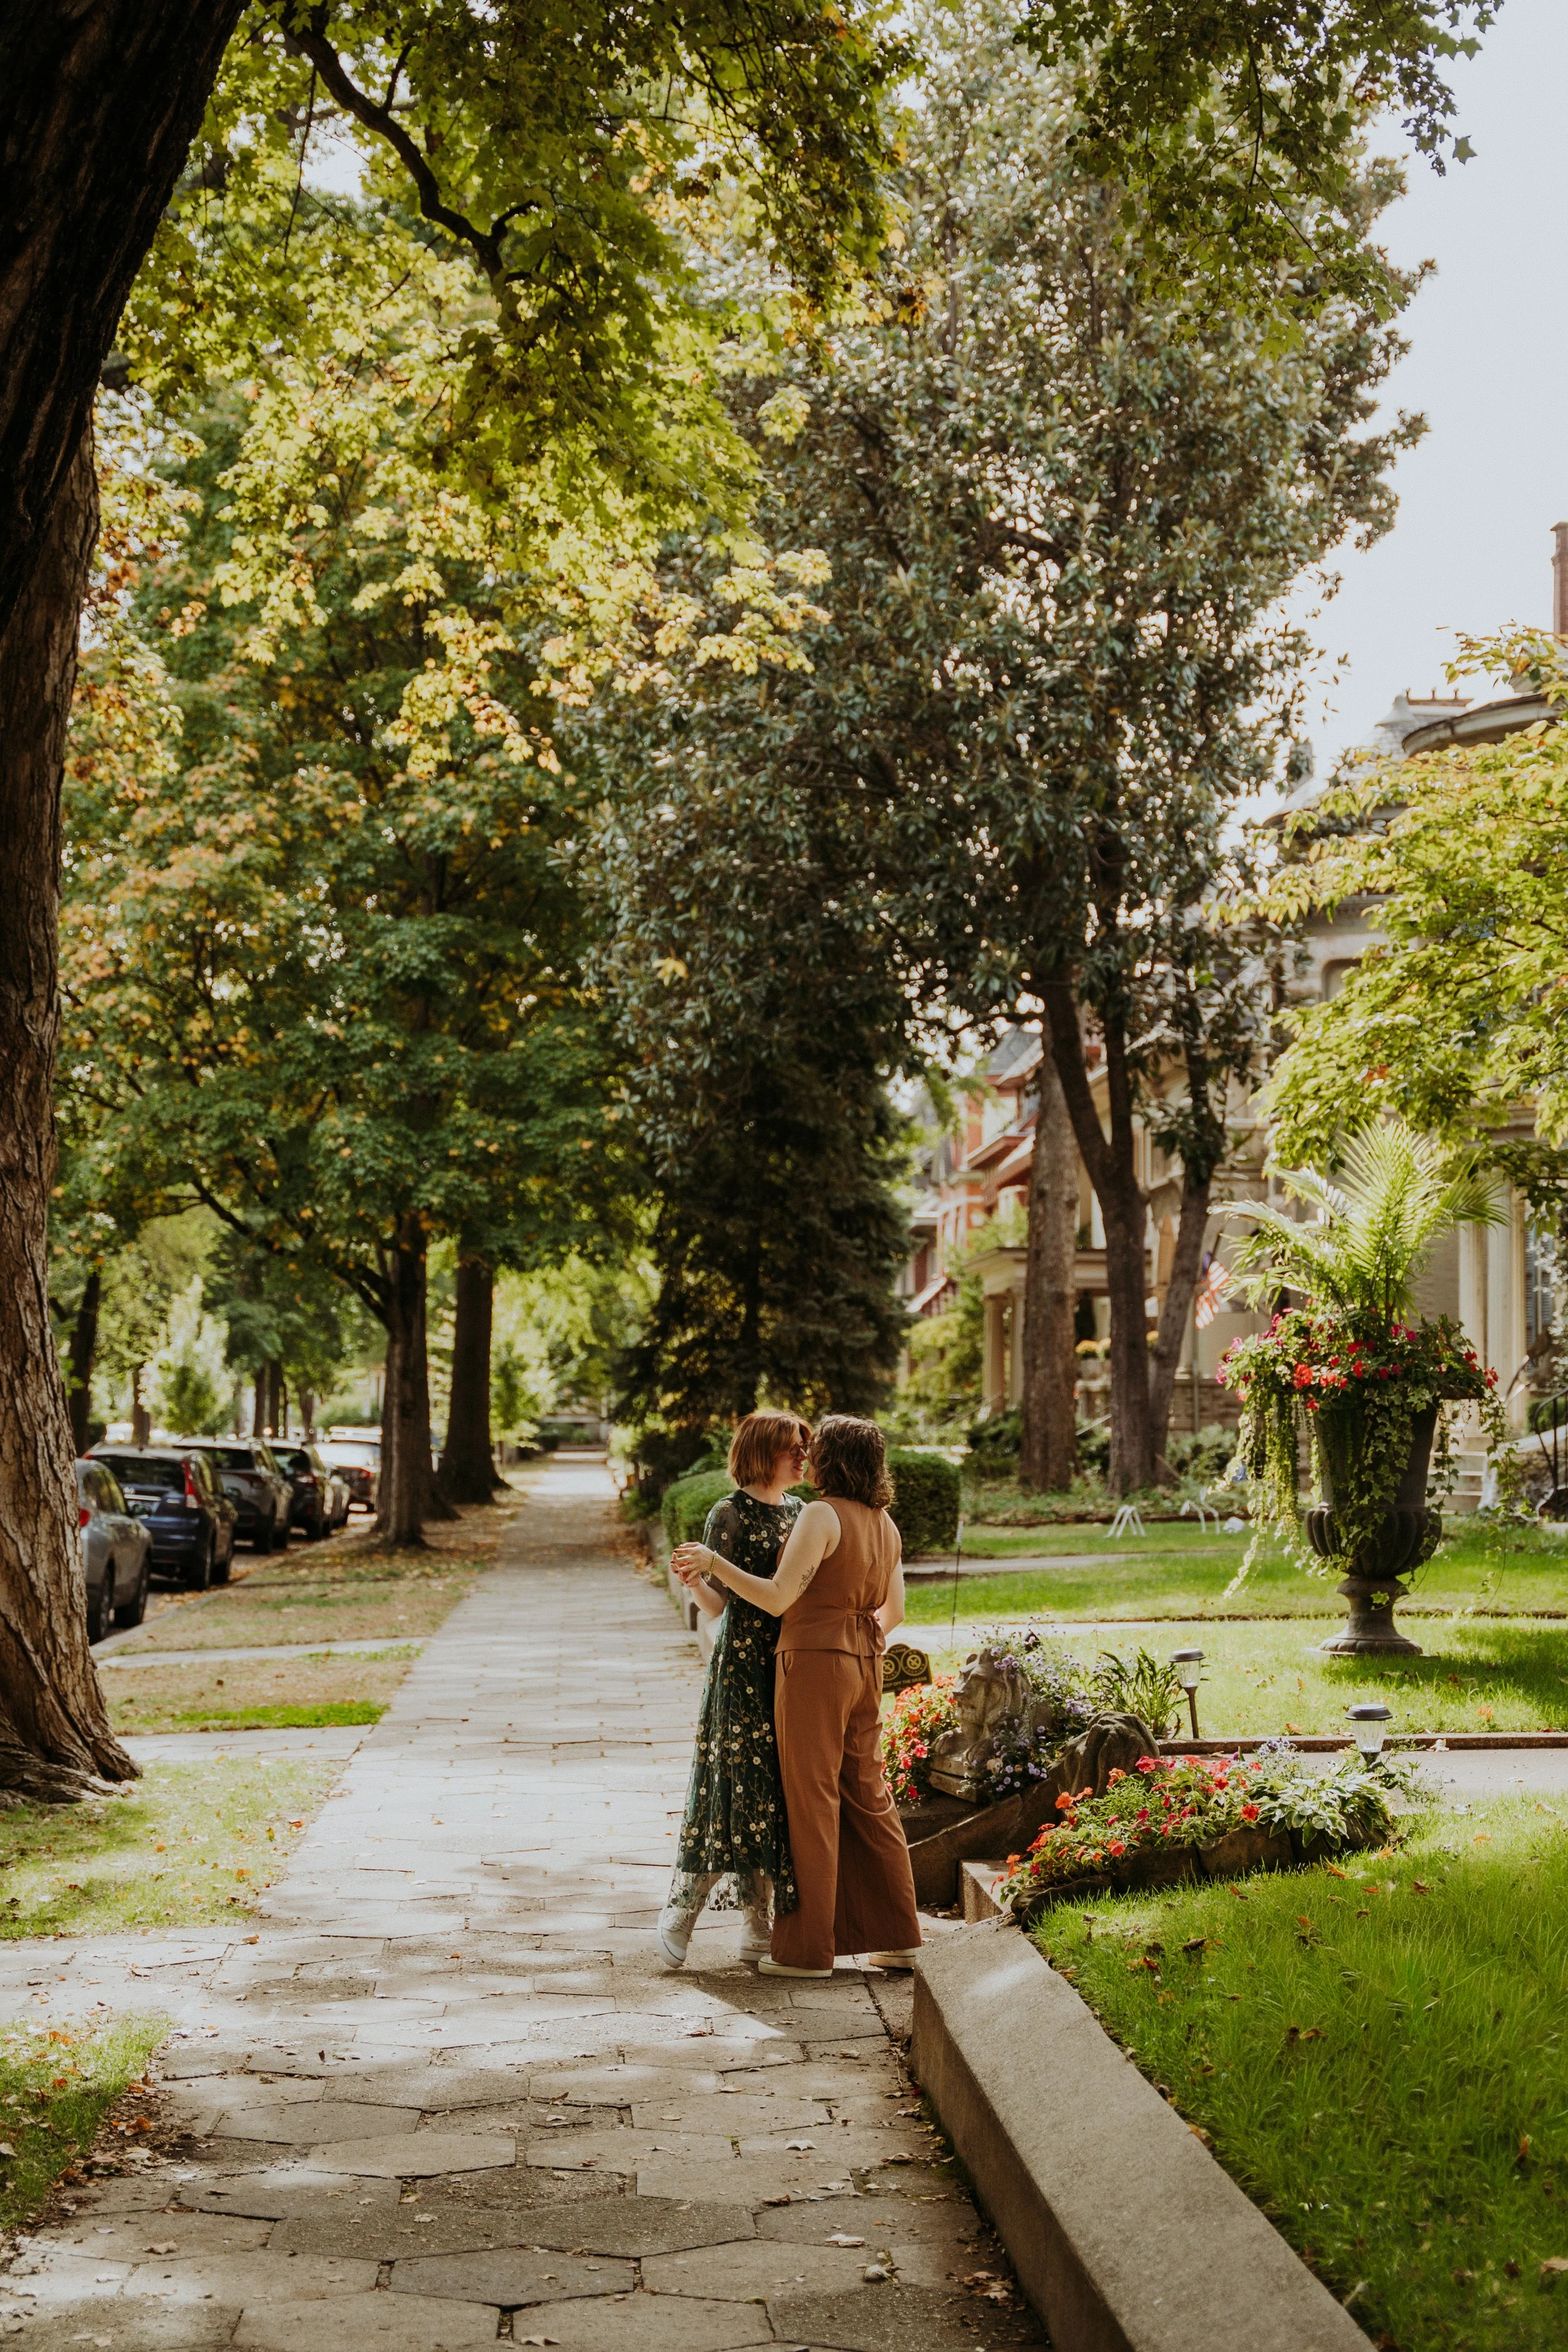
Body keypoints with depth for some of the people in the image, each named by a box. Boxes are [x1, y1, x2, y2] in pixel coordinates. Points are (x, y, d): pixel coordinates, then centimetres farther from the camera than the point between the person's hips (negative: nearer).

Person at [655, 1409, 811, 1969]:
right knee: (739, 1782, -9)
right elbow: (718, 1604, -9)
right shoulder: (730, 1513, -6)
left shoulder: (799, 1510, 13)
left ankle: (761, 1922, 10)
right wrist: (694, 1581, -29)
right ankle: (681, 1912, 2)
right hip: (743, 1663, -6)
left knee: (782, 1787, 4)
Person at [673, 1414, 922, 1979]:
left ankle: (809, 1949, 7)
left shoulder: (821, 1516, -14)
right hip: (864, 1668, 8)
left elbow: (778, 1599, -20)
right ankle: (896, 1936, 17)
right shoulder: (884, 1524, 10)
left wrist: (713, 1564, -14)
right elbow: (894, 1611, 17)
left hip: (814, 1663, -8)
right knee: (868, 1799, 14)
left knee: (811, 1801, 0)